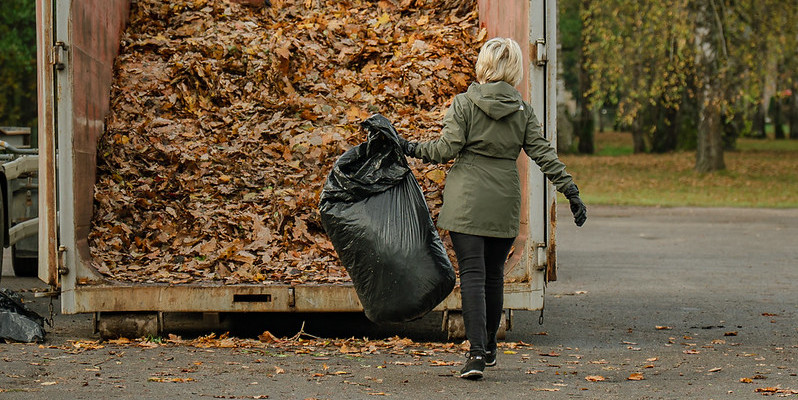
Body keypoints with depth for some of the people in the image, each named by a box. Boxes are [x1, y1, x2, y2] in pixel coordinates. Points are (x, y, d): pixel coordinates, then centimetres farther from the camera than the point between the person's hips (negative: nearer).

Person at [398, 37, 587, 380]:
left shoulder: (464, 103, -5)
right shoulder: (523, 111, 4)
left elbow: (447, 148, -8)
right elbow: (543, 153, 0)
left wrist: (413, 149, 7)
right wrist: (571, 191, 2)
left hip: (467, 200, -3)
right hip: (504, 201, 3)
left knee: (473, 274, -5)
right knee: (494, 275, 15)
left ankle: (477, 352, -16)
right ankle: (488, 348, 26)